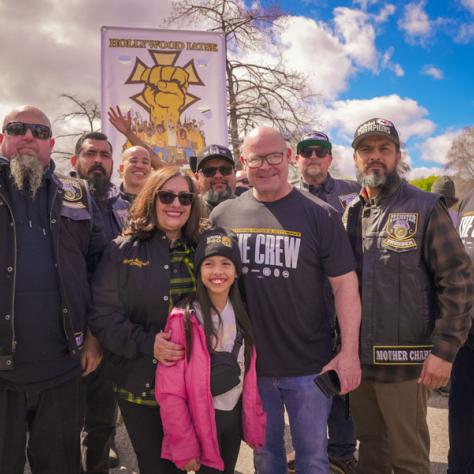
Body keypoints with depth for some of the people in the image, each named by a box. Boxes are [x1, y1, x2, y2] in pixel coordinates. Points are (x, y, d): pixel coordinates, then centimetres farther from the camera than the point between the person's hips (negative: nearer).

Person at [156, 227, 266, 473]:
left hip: (235, 415, 5)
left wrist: (256, 422, 4)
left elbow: (250, 373, 6)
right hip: (202, 420, -5)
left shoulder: (242, 315, 0)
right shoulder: (183, 320, -17)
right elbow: (169, 390, -17)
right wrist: (184, 446, -17)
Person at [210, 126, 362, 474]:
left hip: (309, 365, -2)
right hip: (248, 363, 3)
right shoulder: (222, 216, 0)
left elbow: (345, 284, -8)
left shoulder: (319, 215, -8)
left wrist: (350, 352, -13)